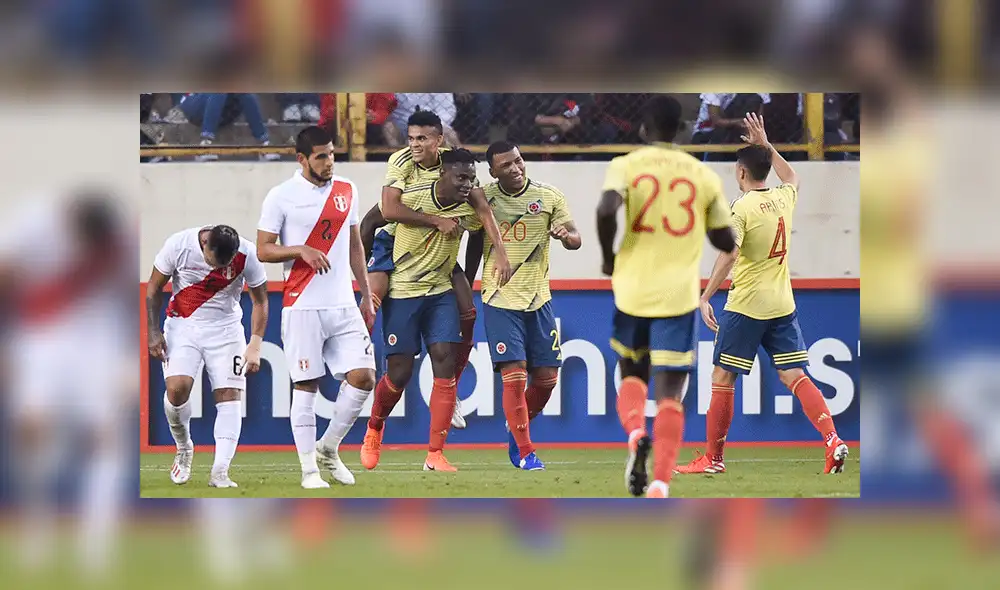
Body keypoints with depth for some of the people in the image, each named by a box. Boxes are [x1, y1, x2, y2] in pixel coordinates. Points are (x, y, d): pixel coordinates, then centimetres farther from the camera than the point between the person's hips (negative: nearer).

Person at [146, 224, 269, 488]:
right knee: (177, 387, -19)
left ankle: (220, 471, -14)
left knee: (229, 395, -12)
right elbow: (153, 288, -2)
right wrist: (154, 333, -4)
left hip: (225, 328, 1)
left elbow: (260, 300, -2)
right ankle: (183, 448, 7)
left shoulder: (247, 255, -16)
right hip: (182, 325, -1)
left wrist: (255, 345, -9)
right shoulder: (179, 245, -18)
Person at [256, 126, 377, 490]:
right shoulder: (281, 197, -4)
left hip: (343, 306, 4)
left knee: (363, 377, -6)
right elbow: (263, 250, -3)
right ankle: (309, 470, 5)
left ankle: (328, 448, 14)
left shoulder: (346, 191, 11)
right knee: (305, 387, -2)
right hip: (302, 306, -4)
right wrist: (301, 250, -19)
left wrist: (367, 295, 17)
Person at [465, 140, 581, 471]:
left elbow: (576, 239, -3)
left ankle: (517, 427, 30)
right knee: (514, 375, -12)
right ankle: (524, 452, -3)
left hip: (538, 298, 2)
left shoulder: (549, 197, -1)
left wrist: (566, 236, -27)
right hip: (499, 300, -2)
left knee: (546, 378, 3)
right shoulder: (483, 198, -1)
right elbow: (474, 246, 11)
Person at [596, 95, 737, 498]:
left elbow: (606, 210, -19)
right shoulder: (704, 176, 4)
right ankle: (660, 484, -17)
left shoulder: (626, 166, 0)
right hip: (679, 296, 0)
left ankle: (635, 434, -9)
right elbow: (726, 243, 10)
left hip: (632, 290, 0)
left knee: (632, 376, 22)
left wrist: (608, 257, -3)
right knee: (669, 394, -1)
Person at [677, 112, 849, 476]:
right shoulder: (783, 198, 7)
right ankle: (832, 440, -15)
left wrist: (705, 299, -18)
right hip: (782, 306, 6)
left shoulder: (741, 207, -12)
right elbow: (792, 177, 33)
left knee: (722, 378, 4)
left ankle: (713, 458, 9)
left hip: (745, 307, -6)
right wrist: (766, 146, 34)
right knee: (795, 377, 3)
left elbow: (728, 256, -22)